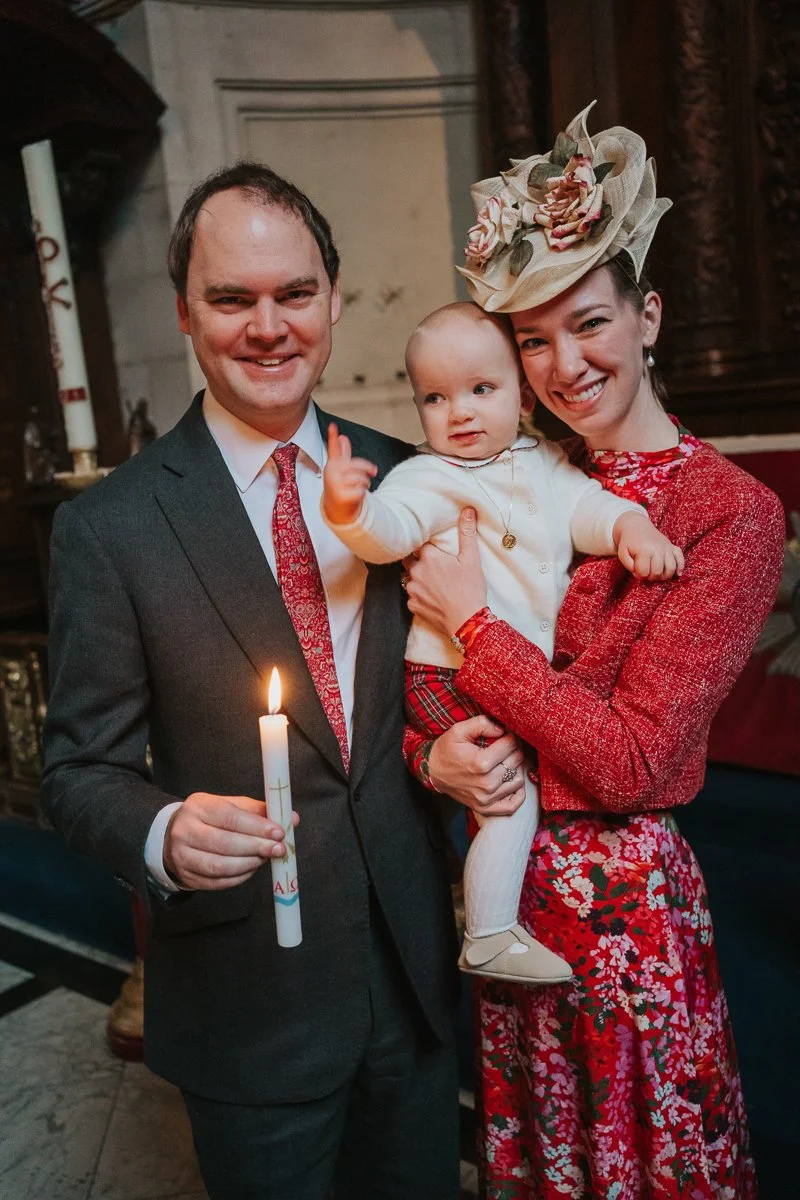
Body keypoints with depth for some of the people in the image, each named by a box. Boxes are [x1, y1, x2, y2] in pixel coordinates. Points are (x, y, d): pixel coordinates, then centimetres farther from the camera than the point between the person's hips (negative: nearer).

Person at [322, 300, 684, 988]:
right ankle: (488, 939, 2)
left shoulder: (542, 461, 9)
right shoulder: (428, 478, -12)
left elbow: (584, 505, 2)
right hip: (452, 677, -7)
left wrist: (631, 527, -19)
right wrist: (349, 511, -49)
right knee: (513, 793, -11)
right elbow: (391, 529, -27)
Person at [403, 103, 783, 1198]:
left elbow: (629, 761, -21)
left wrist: (471, 621, -18)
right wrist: (431, 750, -16)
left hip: (628, 905, -5)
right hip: (505, 889, 5)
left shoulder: (734, 513, -15)